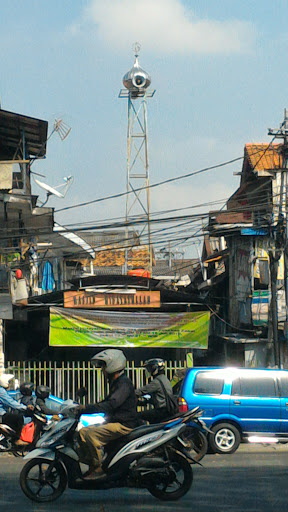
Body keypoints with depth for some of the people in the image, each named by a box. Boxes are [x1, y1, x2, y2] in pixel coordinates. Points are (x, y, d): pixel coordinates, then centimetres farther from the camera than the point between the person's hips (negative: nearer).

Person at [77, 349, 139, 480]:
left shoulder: (124, 383, -15)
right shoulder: (115, 383, 18)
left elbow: (111, 404, -28)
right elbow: (107, 402, 28)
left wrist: (86, 409, -31)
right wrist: (83, 408, 16)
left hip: (124, 425, -11)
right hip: (114, 422, 11)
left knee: (91, 434, -25)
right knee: (83, 431, 4)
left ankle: (98, 468, -19)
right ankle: (91, 465, 4)